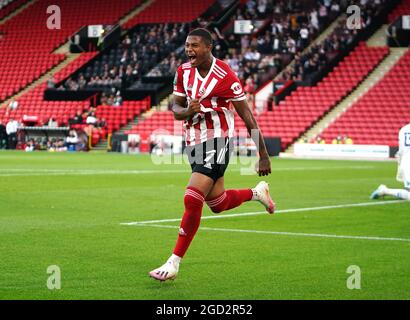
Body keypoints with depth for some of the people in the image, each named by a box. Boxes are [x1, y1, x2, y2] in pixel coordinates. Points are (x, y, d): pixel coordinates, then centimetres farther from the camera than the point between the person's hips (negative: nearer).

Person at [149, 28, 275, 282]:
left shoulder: (225, 77, -16)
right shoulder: (183, 71, 3)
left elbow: (247, 117, -11)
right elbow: (176, 108, 10)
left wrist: (263, 155, -9)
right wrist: (188, 111, -16)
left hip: (217, 142, -7)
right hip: (194, 143, 7)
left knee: (192, 200, -17)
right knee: (218, 204, 16)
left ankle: (174, 263, -8)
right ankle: (257, 193, 45)